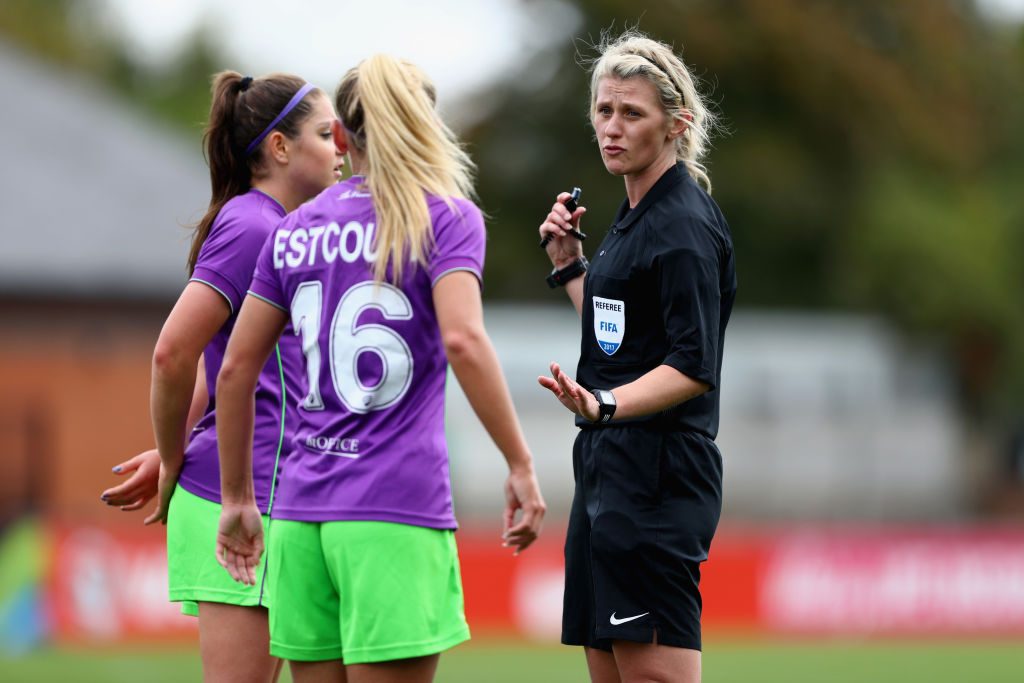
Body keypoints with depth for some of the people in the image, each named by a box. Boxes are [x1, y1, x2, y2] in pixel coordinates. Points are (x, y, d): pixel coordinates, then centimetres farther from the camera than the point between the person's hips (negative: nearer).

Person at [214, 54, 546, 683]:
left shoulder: (294, 232, 13)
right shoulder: (447, 217, 0)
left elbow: (236, 370, 14)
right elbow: (462, 340, -17)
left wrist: (238, 498, 22)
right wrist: (521, 465, -14)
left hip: (301, 513, 5)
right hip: (396, 512, -5)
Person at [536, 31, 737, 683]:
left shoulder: (684, 225, -13)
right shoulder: (635, 215, 17)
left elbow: (695, 368, -20)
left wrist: (605, 405, -34)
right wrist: (570, 262, 17)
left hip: (657, 477, -10)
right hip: (610, 472, 10)